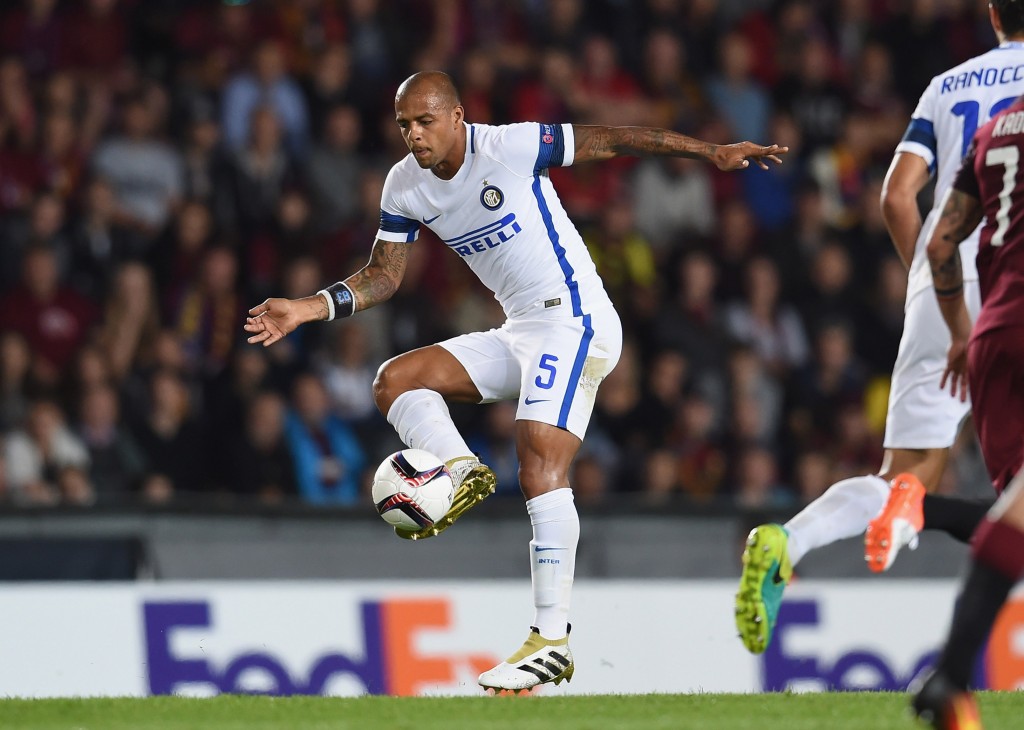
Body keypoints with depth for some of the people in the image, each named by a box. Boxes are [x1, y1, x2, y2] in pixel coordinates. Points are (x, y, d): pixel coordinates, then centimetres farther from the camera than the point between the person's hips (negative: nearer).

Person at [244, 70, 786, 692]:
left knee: (541, 465, -20)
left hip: (575, 322, -8)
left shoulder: (509, 149, -15)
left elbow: (612, 142, -10)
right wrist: (311, 308, -3)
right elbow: (384, 275, 13)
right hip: (519, 333, 8)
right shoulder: (405, 186, 5)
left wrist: (713, 153, -12)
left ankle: (553, 641, -24)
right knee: (396, 381, -5)